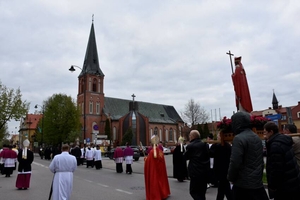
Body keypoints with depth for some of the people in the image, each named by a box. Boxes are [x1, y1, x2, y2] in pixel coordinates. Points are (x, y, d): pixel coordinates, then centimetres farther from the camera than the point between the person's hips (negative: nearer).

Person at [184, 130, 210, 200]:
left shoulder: (190, 146, -13)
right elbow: (208, 155, 16)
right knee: (201, 192, 19)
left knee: (193, 191, 2)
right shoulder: (205, 145, 5)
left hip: (196, 172, -7)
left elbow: (185, 157, -1)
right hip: (205, 171, 7)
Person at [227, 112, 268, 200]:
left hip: (243, 184, -8)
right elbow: (260, 161, 17)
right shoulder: (256, 137, 10)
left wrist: (230, 178, -5)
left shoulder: (239, 138, -19)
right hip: (258, 182, 8)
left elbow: (235, 162, -22)